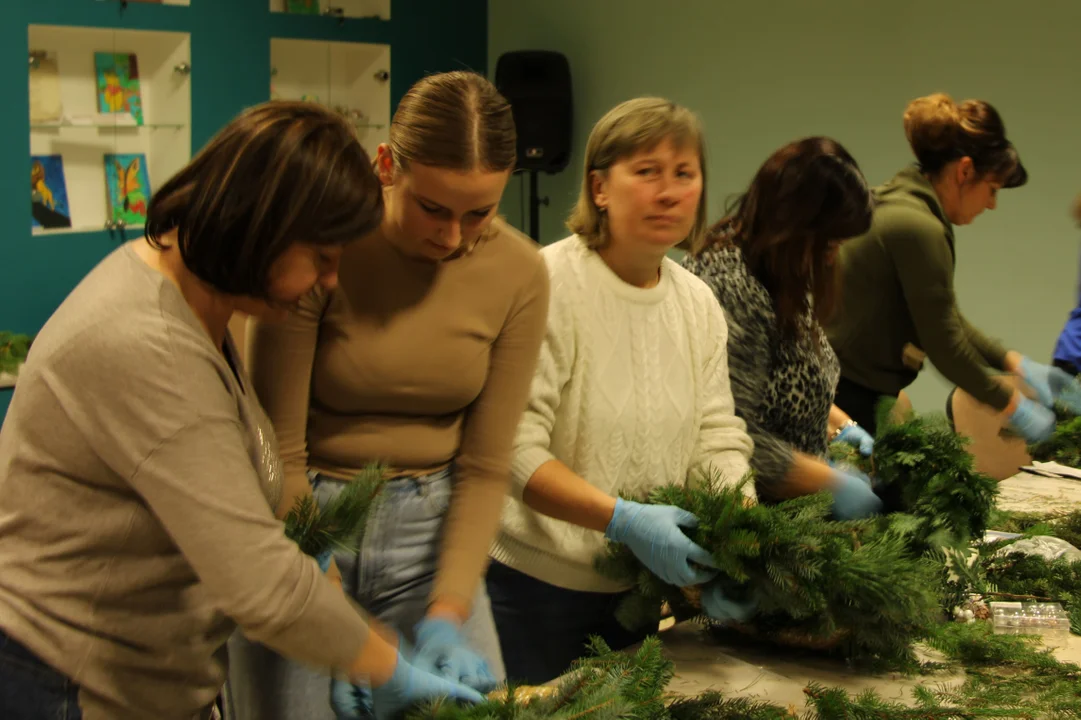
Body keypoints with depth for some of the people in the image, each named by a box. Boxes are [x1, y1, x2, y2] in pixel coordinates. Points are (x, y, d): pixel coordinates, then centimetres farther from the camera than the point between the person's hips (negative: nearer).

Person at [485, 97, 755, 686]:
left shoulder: (699, 304, 6)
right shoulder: (547, 285, -17)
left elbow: (719, 437, 5)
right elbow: (514, 448, -22)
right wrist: (622, 519, -30)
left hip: (641, 582, 6)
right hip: (536, 582, -6)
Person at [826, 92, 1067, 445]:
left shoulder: (900, 202, 11)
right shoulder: (918, 228, -19)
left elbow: (945, 318, 17)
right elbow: (944, 343, -15)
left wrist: (1015, 362, 14)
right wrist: (1013, 407, -4)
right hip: (844, 397, -10)